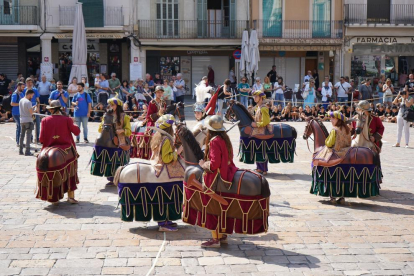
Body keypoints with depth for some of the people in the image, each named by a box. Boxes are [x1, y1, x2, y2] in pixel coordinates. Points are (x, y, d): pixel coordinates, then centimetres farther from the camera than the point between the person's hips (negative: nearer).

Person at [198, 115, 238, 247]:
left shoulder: (214, 141, -20)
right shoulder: (224, 138, 7)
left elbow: (214, 164, -25)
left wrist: (203, 164, -6)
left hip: (215, 178, -9)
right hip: (225, 175, 9)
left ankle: (215, 239, 4)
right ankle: (222, 235, 25)